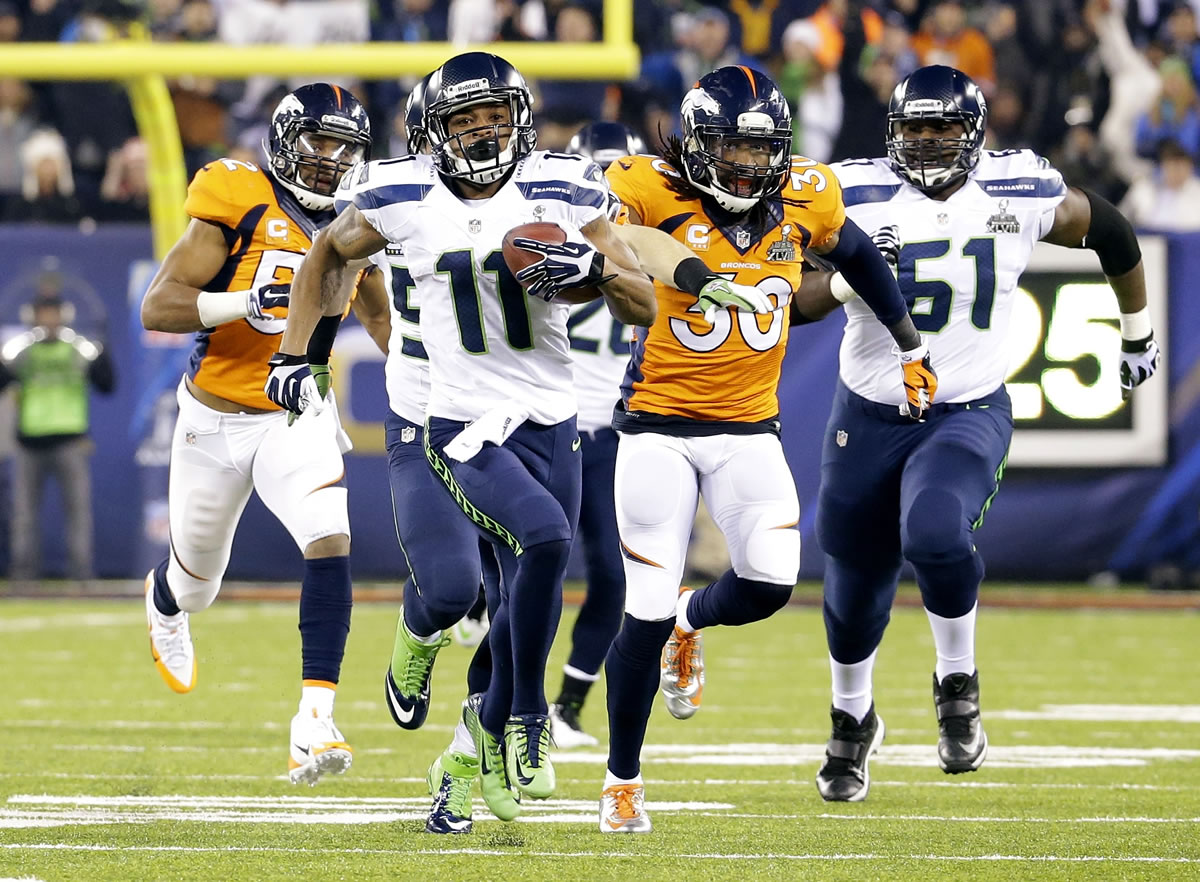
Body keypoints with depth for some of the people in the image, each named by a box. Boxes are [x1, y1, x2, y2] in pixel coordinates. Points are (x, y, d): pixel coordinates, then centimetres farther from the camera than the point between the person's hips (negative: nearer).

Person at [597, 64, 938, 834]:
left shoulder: (806, 197, -1)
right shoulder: (652, 192, -13)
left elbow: (859, 258, 17)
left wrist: (911, 347, 25)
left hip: (749, 429, 3)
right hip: (659, 427, -3)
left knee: (771, 581, -15)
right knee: (648, 612, -6)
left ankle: (691, 623, 24)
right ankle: (622, 781, 13)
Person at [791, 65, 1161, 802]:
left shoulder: (1020, 195, -7)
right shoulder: (859, 197, -9)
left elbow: (1110, 231, 12)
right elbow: (793, 305, -10)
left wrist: (1139, 334, 23)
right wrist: (850, 277, -31)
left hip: (970, 416, -2)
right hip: (869, 416, 2)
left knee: (936, 535, -31)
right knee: (856, 586, 13)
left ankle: (958, 684, -5)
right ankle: (853, 720, 43)